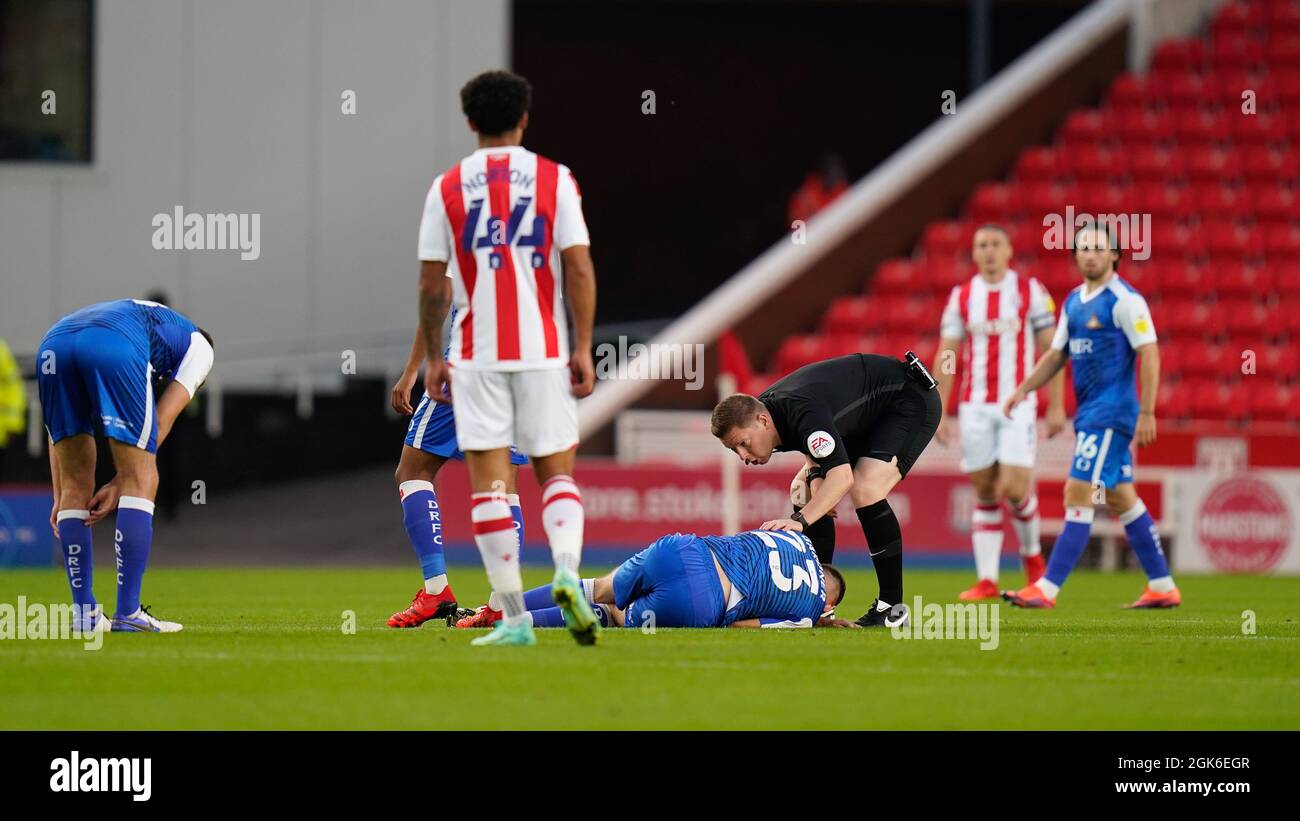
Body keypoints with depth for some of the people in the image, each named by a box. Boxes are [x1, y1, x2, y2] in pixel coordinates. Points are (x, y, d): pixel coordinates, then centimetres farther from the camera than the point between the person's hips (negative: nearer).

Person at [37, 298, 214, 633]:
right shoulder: (199, 345, 32)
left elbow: (60, 431, 39)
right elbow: (161, 420, 16)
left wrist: (60, 499, 37)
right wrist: (119, 485, 16)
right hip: (115, 346, -5)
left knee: (76, 487, 16)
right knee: (141, 482, 4)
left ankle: (85, 614, 15)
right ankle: (128, 614, -1)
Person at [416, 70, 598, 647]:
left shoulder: (447, 188, 3)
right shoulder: (554, 179, 1)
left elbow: (432, 283, 3)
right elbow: (579, 270, -4)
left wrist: (432, 356, 11)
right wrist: (583, 349, -1)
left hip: (476, 355, 0)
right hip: (544, 351, 0)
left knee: (489, 483, 2)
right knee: (556, 473, 10)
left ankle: (514, 616, -4)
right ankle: (566, 570, -17)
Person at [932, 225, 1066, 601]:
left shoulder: (1031, 291, 0)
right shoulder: (960, 297, 7)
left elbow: (1050, 350, 1)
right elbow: (946, 357, 8)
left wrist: (1056, 406, -3)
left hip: (1018, 405, -2)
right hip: (975, 407, 2)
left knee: (1014, 489, -12)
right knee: (985, 494, 2)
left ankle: (1031, 552, 17)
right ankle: (987, 580, 4)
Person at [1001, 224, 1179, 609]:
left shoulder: (1125, 300, -11)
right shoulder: (1074, 301, 14)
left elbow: (1149, 354, -15)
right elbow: (1056, 355, 20)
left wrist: (1147, 413, -19)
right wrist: (1023, 389, 6)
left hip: (1111, 414, -9)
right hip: (1090, 414, 9)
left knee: (1078, 497, -11)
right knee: (1121, 500, 12)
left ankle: (1047, 589, -13)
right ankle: (1163, 587, 19)